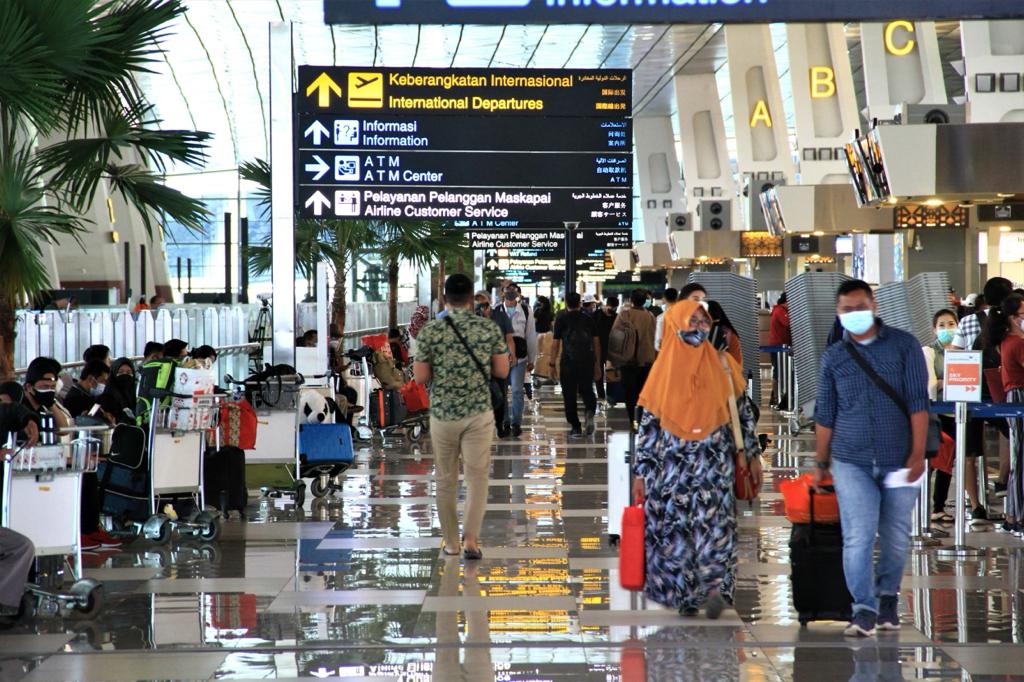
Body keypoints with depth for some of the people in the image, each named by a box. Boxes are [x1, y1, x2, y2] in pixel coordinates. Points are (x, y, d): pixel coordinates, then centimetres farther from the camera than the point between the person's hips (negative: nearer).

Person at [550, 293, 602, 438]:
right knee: (587, 391, 17)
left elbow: (555, 344, -3)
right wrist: (597, 364, 14)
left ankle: (575, 427, 6)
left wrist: (552, 364, 5)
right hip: (588, 361, 3)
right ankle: (590, 412, -12)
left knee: (569, 395, 6)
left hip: (568, 362, -2)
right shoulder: (588, 319, 7)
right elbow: (597, 342, 7)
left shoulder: (561, 320, -1)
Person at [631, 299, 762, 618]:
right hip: (672, 462, 0)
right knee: (674, 525, -3)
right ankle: (684, 594, -3)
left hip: (714, 460, 0)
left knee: (714, 521, -8)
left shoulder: (722, 364, 6)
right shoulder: (665, 367, 5)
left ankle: (714, 586, -13)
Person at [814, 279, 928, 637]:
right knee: (858, 536, -10)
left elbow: (918, 402, -4)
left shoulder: (904, 346, 1)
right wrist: (821, 464, 13)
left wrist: (918, 454, -12)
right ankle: (864, 609, -8)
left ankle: (887, 597, 28)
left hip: (899, 461, 0)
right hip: (852, 463, 0)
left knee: (896, 538, 9)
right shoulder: (833, 358, 6)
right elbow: (825, 415, 11)